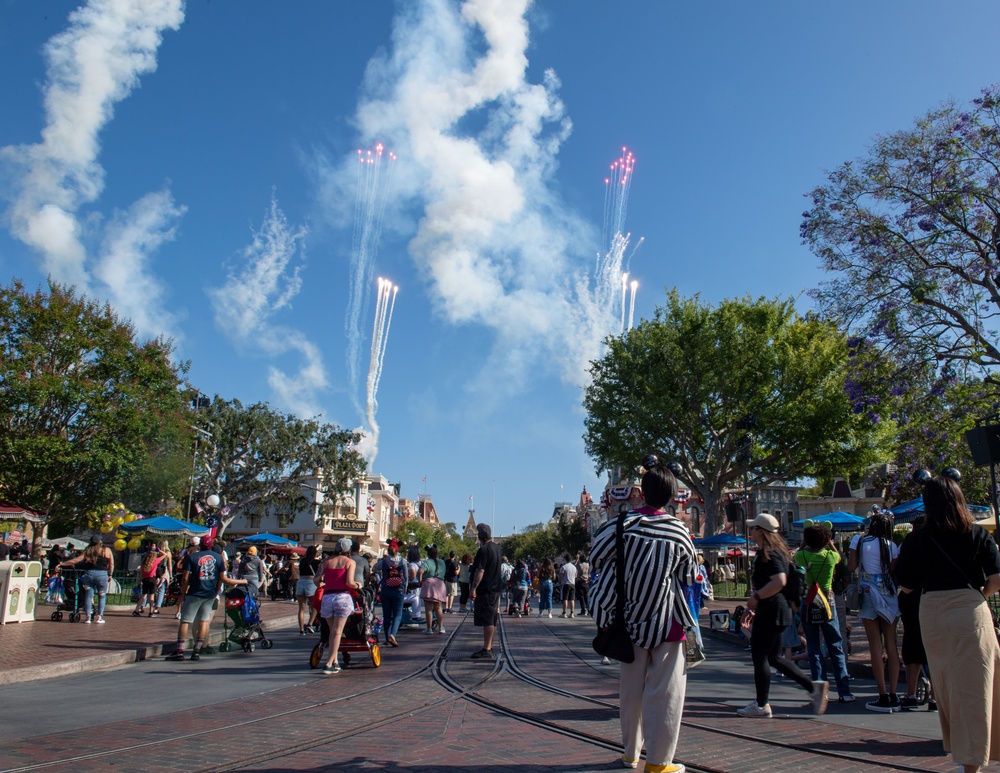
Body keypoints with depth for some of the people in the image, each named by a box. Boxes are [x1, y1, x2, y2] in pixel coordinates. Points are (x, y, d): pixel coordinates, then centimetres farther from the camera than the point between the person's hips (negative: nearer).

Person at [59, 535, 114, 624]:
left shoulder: (88, 551, 8)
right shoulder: (107, 550, 5)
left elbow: (75, 561, 5)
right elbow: (111, 564, 4)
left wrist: (61, 564, 13)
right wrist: (110, 575, 14)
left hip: (89, 573, 2)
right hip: (102, 574, -1)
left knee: (88, 596, 10)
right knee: (102, 596, 10)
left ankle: (88, 617, 8)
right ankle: (100, 617, 7)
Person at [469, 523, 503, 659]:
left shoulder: (483, 550, -17)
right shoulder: (496, 547, 11)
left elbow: (480, 571, -23)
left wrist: (473, 588, -22)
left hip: (486, 589, -9)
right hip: (496, 588, 9)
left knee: (487, 620, -7)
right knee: (492, 620, 13)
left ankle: (486, 650, -6)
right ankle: (490, 647, 21)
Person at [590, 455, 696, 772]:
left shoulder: (622, 524, -8)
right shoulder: (679, 532, -8)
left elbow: (597, 555, 0)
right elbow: (689, 576, 4)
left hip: (631, 618, 2)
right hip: (667, 621, -2)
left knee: (630, 687, 14)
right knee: (664, 689, 5)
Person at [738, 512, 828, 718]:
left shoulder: (768, 554, -17)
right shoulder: (773, 551, 15)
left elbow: (779, 581, -30)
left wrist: (755, 597, -21)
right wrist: (756, 601, 22)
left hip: (770, 611, -10)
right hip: (775, 610, 10)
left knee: (759, 656, 0)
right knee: (772, 657, 16)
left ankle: (761, 705, 8)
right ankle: (813, 686, 13)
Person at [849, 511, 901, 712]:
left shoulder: (859, 541, -2)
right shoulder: (892, 546, 4)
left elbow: (851, 567, -3)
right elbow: (894, 572, 0)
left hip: (869, 595, -3)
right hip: (889, 595, 3)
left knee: (876, 646, -1)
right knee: (891, 645, 7)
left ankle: (884, 697, -1)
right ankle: (893, 696, 9)